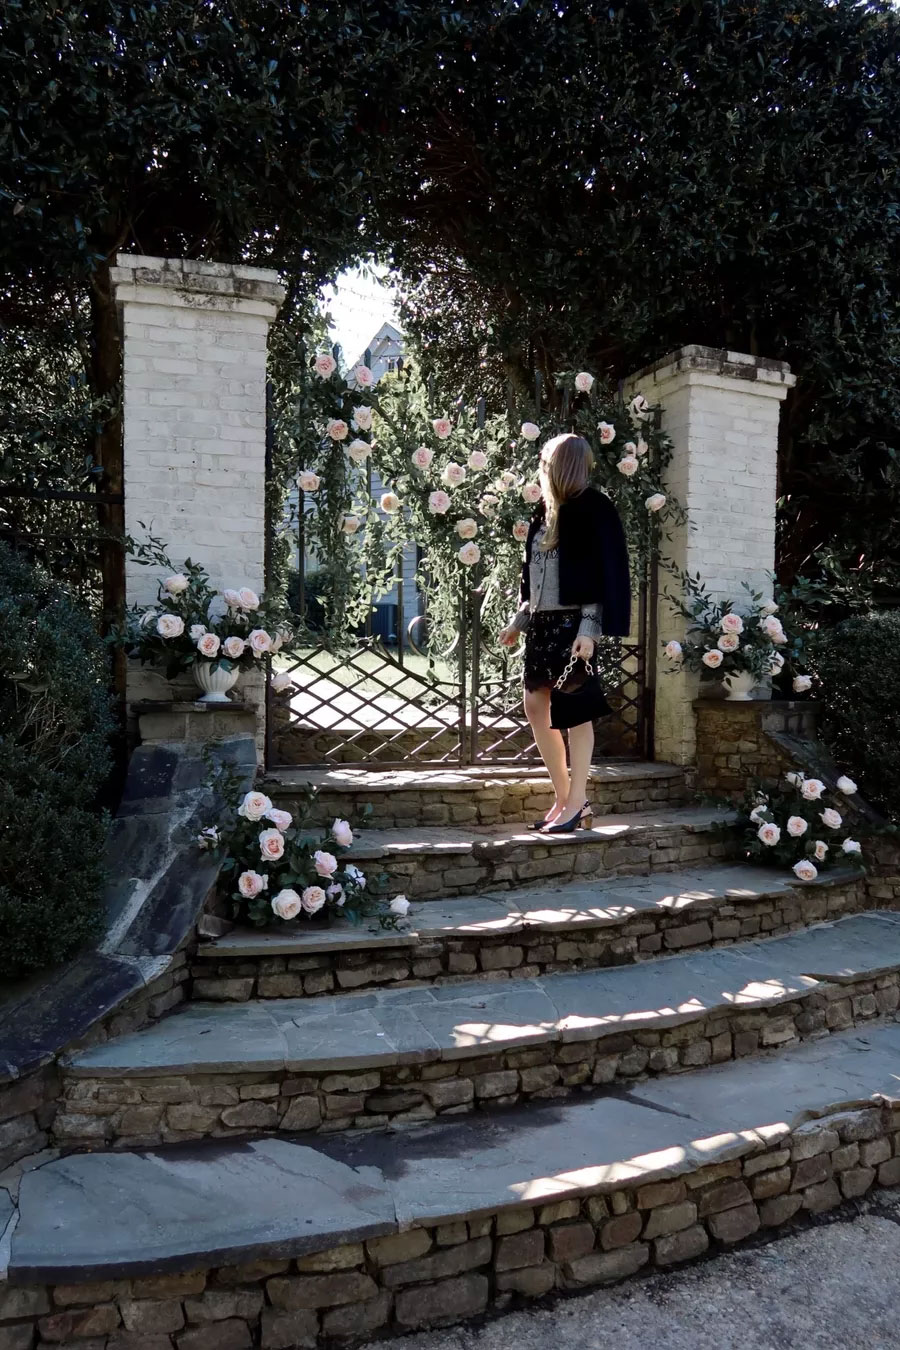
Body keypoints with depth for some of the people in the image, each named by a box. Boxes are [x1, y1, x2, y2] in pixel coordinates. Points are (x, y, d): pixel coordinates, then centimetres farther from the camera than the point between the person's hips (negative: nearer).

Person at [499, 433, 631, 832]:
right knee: (535, 705, 8)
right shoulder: (547, 509, 15)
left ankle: (576, 803, 6)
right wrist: (519, 620, 16)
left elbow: (606, 572, -13)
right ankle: (564, 798, 17)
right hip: (543, 621, 8)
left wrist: (590, 628, -20)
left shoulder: (594, 508, -8)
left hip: (575, 623, -8)